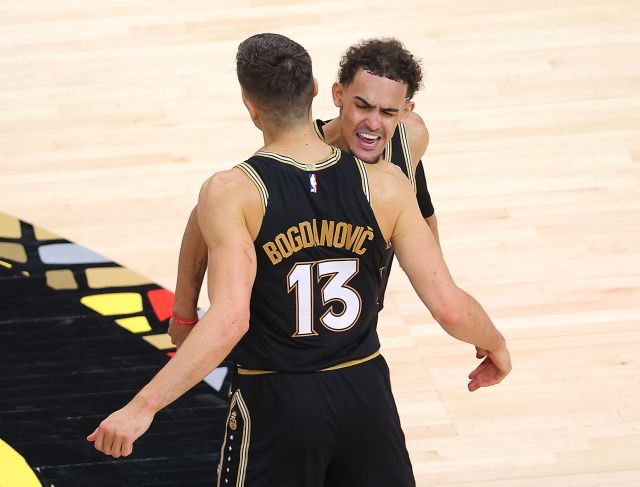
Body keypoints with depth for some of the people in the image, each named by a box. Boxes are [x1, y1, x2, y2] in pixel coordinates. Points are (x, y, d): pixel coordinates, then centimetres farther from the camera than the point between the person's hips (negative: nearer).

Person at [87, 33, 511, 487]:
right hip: (365, 394, 3)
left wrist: (143, 407, -25)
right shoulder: (385, 184, -6)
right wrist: (495, 344, 14)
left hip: (276, 403, -3)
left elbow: (228, 322, -27)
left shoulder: (232, 194, -16)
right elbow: (450, 308, -8)